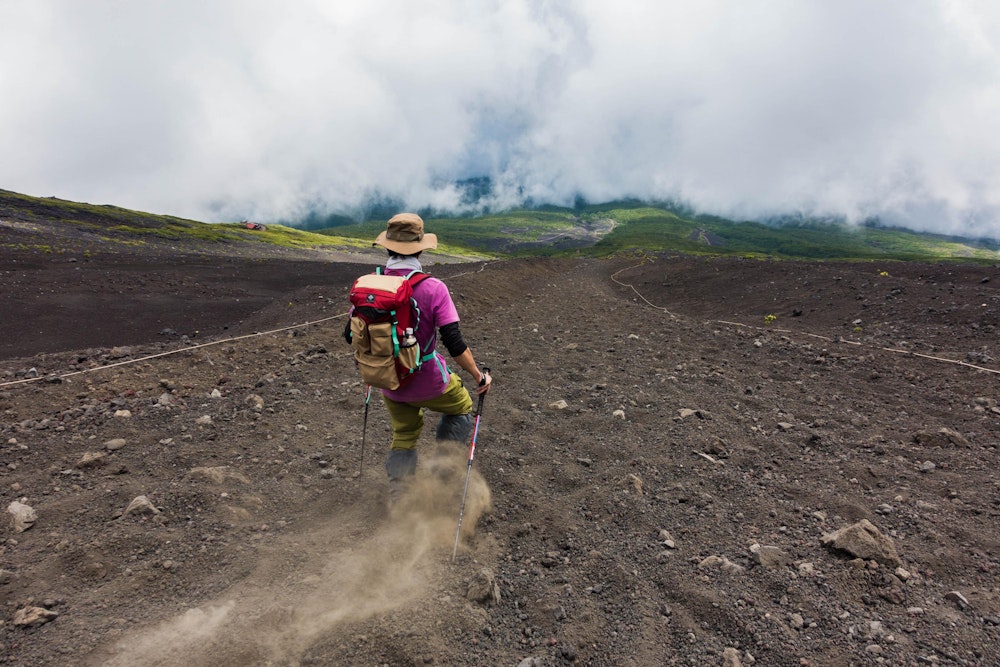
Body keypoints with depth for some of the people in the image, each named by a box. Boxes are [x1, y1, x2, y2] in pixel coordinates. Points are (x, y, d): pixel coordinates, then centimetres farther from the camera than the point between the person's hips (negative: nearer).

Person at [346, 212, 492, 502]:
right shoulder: (433, 288, -22)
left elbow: (351, 334, 0)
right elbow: (455, 344, -22)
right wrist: (479, 376, -7)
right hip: (427, 383, -4)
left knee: (404, 435, 26)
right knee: (461, 408, 26)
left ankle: (397, 500, 33)